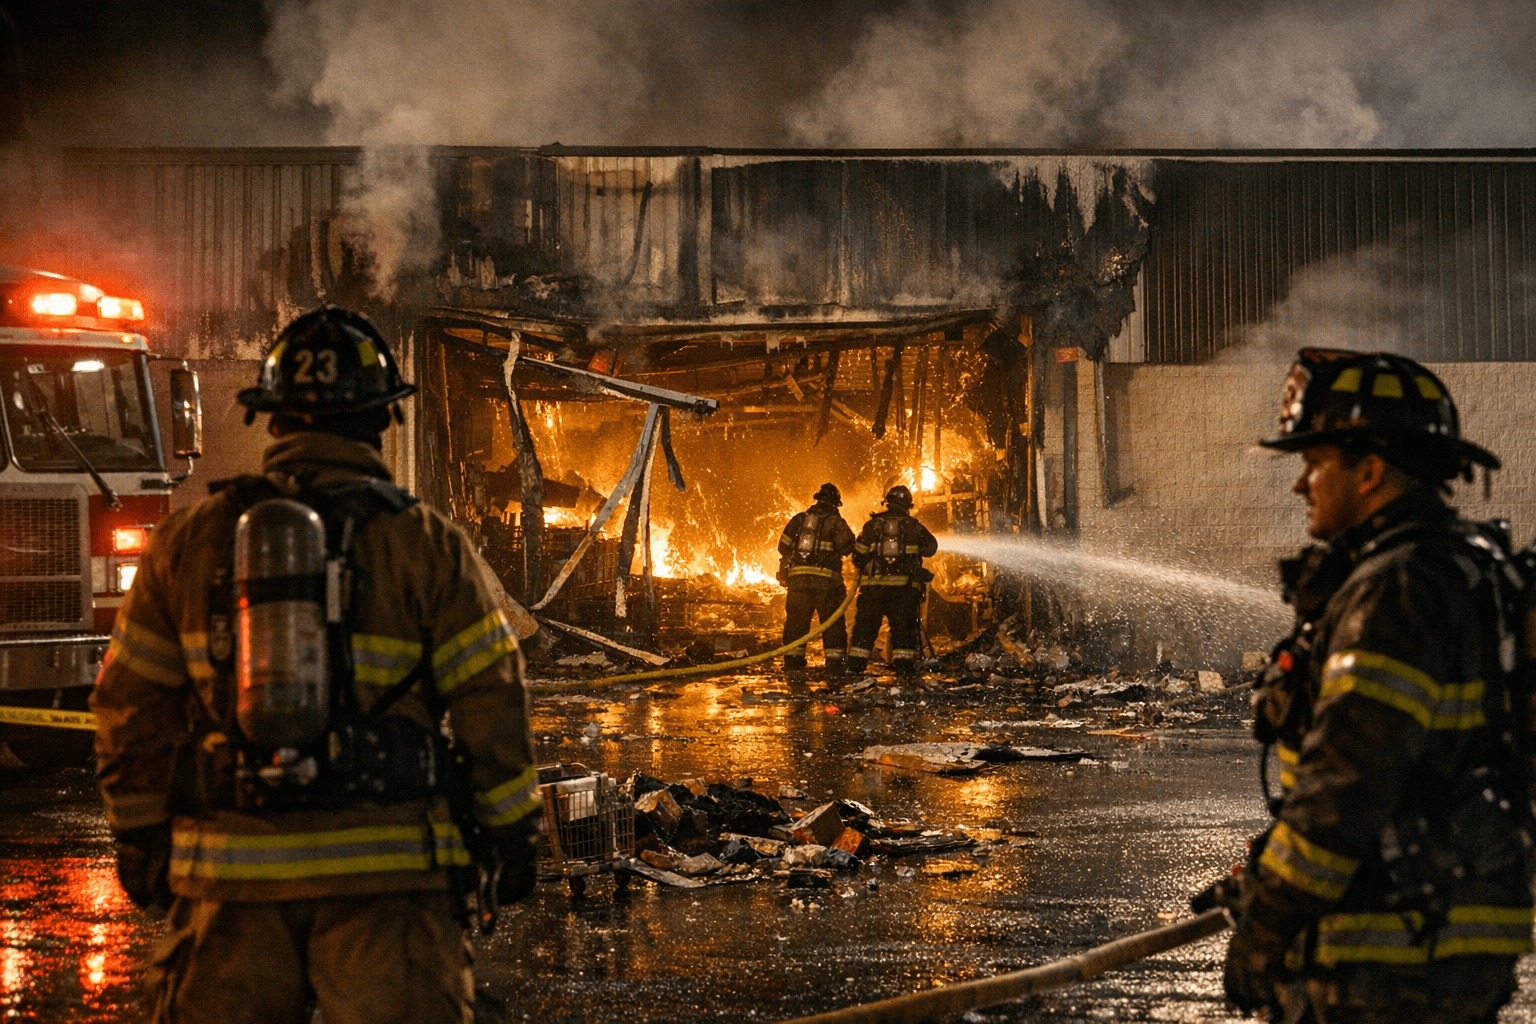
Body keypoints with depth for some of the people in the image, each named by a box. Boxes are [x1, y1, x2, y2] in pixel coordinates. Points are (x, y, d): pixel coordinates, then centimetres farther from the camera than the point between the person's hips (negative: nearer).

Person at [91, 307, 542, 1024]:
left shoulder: (190, 542, 4)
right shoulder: (426, 546, -3)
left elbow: (132, 708, 7)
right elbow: (490, 703, -2)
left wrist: (140, 838, 18)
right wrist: (513, 833, 9)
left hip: (232, 881, 2)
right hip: (385, 875, -2)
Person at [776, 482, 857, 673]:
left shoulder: (799, 519, 10)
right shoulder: (835, 521, -1)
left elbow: (784, 546, 10)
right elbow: (847, 546, -13)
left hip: (798, 578, 3)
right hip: (826, 579, -3)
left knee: (796, 620, 11)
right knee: (833, 621, 5)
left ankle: (792, 660, 10)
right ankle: (834, 660, 0)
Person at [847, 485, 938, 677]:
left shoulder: (872, 525, 3)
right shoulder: (913, 526, 3)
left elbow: (858, 554, 3)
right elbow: (931, 547, 17)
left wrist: (863, 569, 23)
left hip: (874, 584, 1)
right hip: (904, 587, -1)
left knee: (865, 625, 8)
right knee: (903, 626, 4)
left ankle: (856, 663, 5)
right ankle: (904, 666, -3)